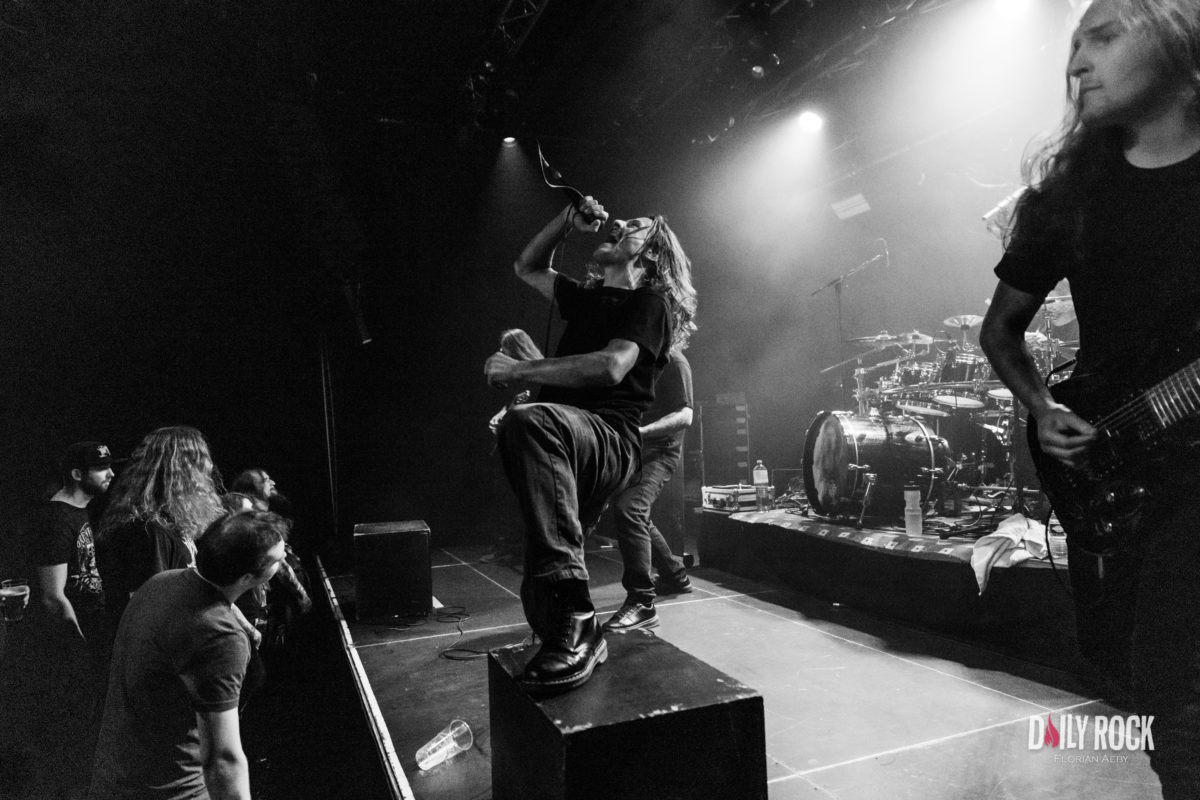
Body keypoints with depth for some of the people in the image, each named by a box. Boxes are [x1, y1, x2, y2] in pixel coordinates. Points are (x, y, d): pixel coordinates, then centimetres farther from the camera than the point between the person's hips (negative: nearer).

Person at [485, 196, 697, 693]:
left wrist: (519, 369, -12)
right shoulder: (588, 298, 28)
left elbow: (611, 366, -14)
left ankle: (575, 617, -42)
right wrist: (569, 221, 26)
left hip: (610, 442, -7)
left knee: (528, 420, -40)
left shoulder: (649, 301, 5)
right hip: (570, 450, 7)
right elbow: (527, 268, 41)